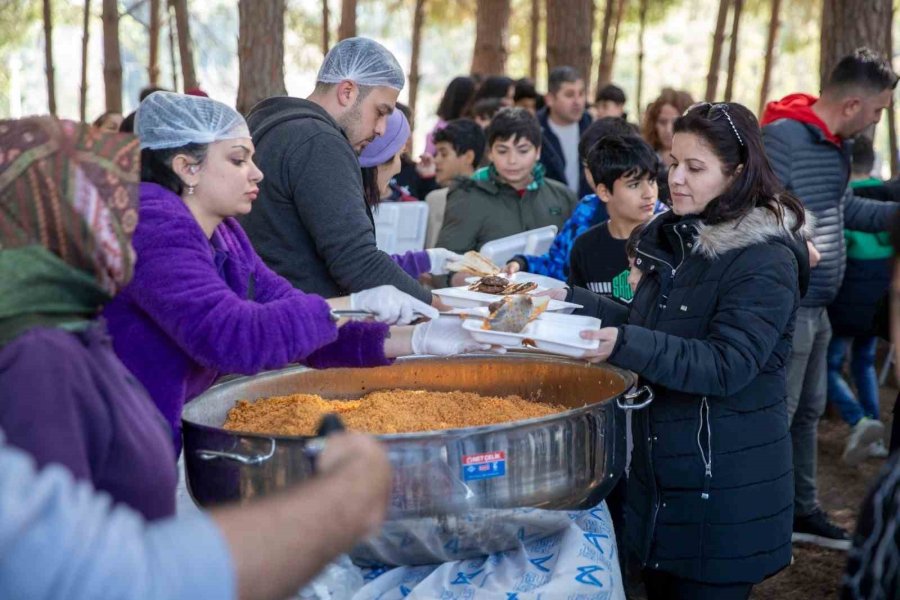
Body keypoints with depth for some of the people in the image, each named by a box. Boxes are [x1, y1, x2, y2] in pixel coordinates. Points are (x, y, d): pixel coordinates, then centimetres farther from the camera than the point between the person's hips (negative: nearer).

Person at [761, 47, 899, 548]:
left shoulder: (834, 144, 10)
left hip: (816, 307, 10)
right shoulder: (782, 137, -20)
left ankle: (803, 510, 33)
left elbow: (846, 208, 22)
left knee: (809, 411, 19)